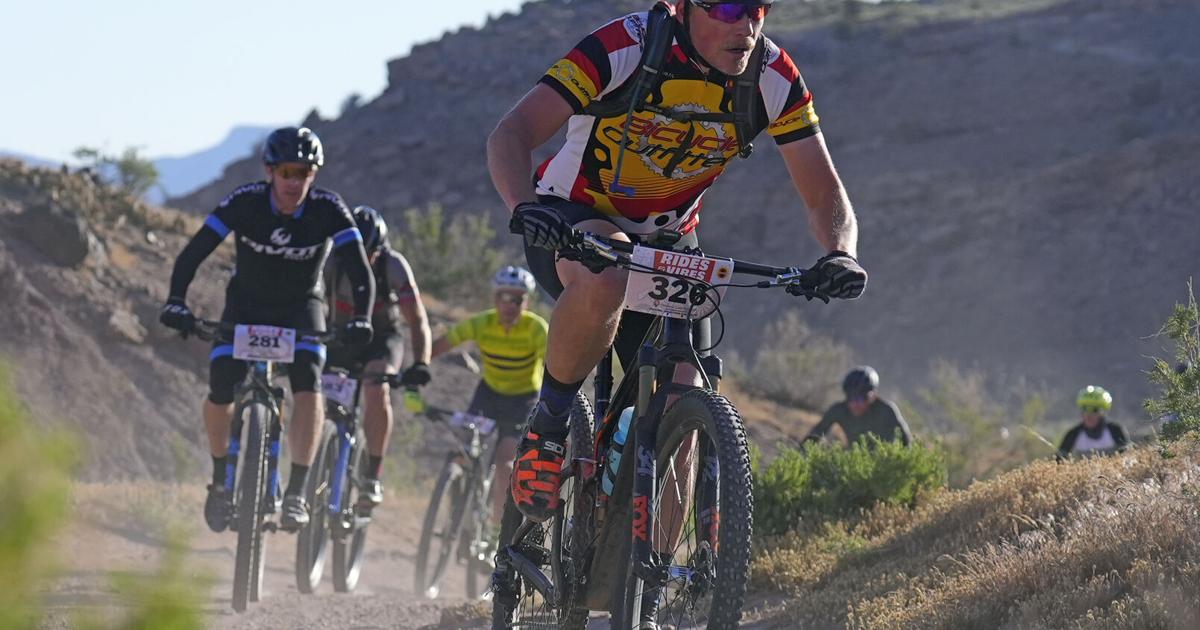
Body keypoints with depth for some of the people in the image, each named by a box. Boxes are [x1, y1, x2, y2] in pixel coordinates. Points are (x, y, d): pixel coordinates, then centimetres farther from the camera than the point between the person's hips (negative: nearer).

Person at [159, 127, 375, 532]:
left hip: (300, 307, 0)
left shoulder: (328, 209, -23)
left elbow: (360, 271, -29)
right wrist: (176, 301, -43)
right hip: (247, 303, 0)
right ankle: (221, 479, 10)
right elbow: (194, 253, -27)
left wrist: (360, 320, -46)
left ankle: (296, 492, -24)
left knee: (307, 382, -27)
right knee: (221, 392, -17)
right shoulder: (246, 203, -24)